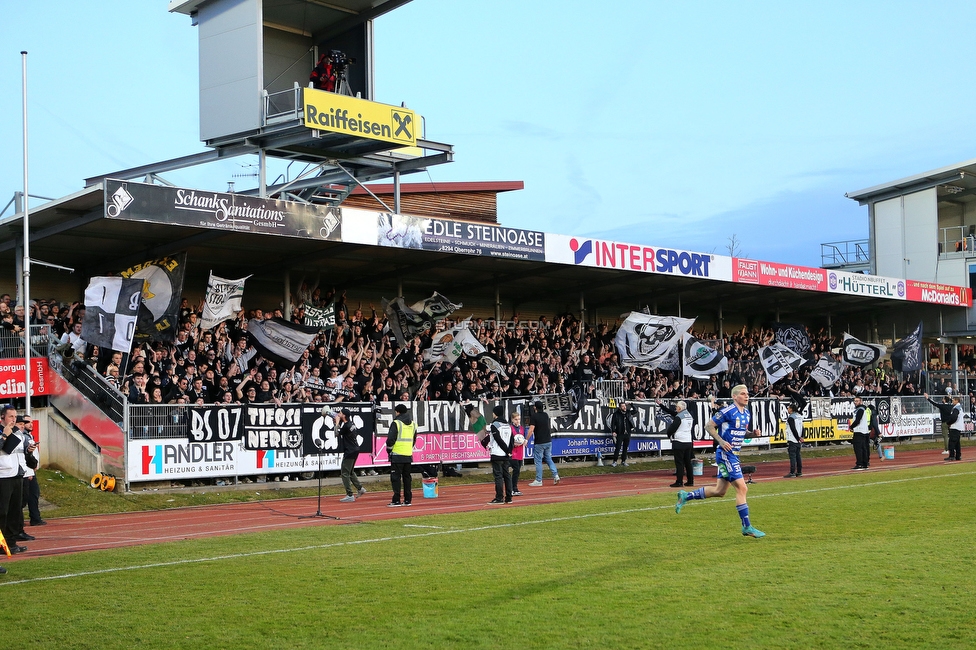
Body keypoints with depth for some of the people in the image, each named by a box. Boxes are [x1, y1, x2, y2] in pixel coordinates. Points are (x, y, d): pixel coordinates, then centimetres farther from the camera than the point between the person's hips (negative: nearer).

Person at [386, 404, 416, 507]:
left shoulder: (396, 423, -10)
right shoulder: (413, 424, 12)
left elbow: (390, 439, -13)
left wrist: (389, 450, 1)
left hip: (397, 456, -6)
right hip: (408, 455, 6)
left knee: (395, 477, -3)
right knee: (407, 477, 12)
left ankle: (396, 501, -6)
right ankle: (408, 499, 13)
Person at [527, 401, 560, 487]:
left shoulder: (534, 416, -12)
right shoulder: (546, 415, 9)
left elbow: (531, 429, -18)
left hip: (539, 442, -6)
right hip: (548, 441, 6)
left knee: (538, 461, 1)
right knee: (548, 459, 16)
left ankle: (538, 480, 3)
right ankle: (555, 475, 2)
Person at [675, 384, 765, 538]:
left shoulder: (747, 414, 11)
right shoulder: (728, 411, -14)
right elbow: (709, 426, -11)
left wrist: (754, 433, 4)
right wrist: (721, 441, -21)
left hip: (734, 455, 9)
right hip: (726, 454, -9)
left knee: (719, 491, 12)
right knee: (742, 488, -11)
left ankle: (685, 496, 25)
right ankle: (747, 527, -4)